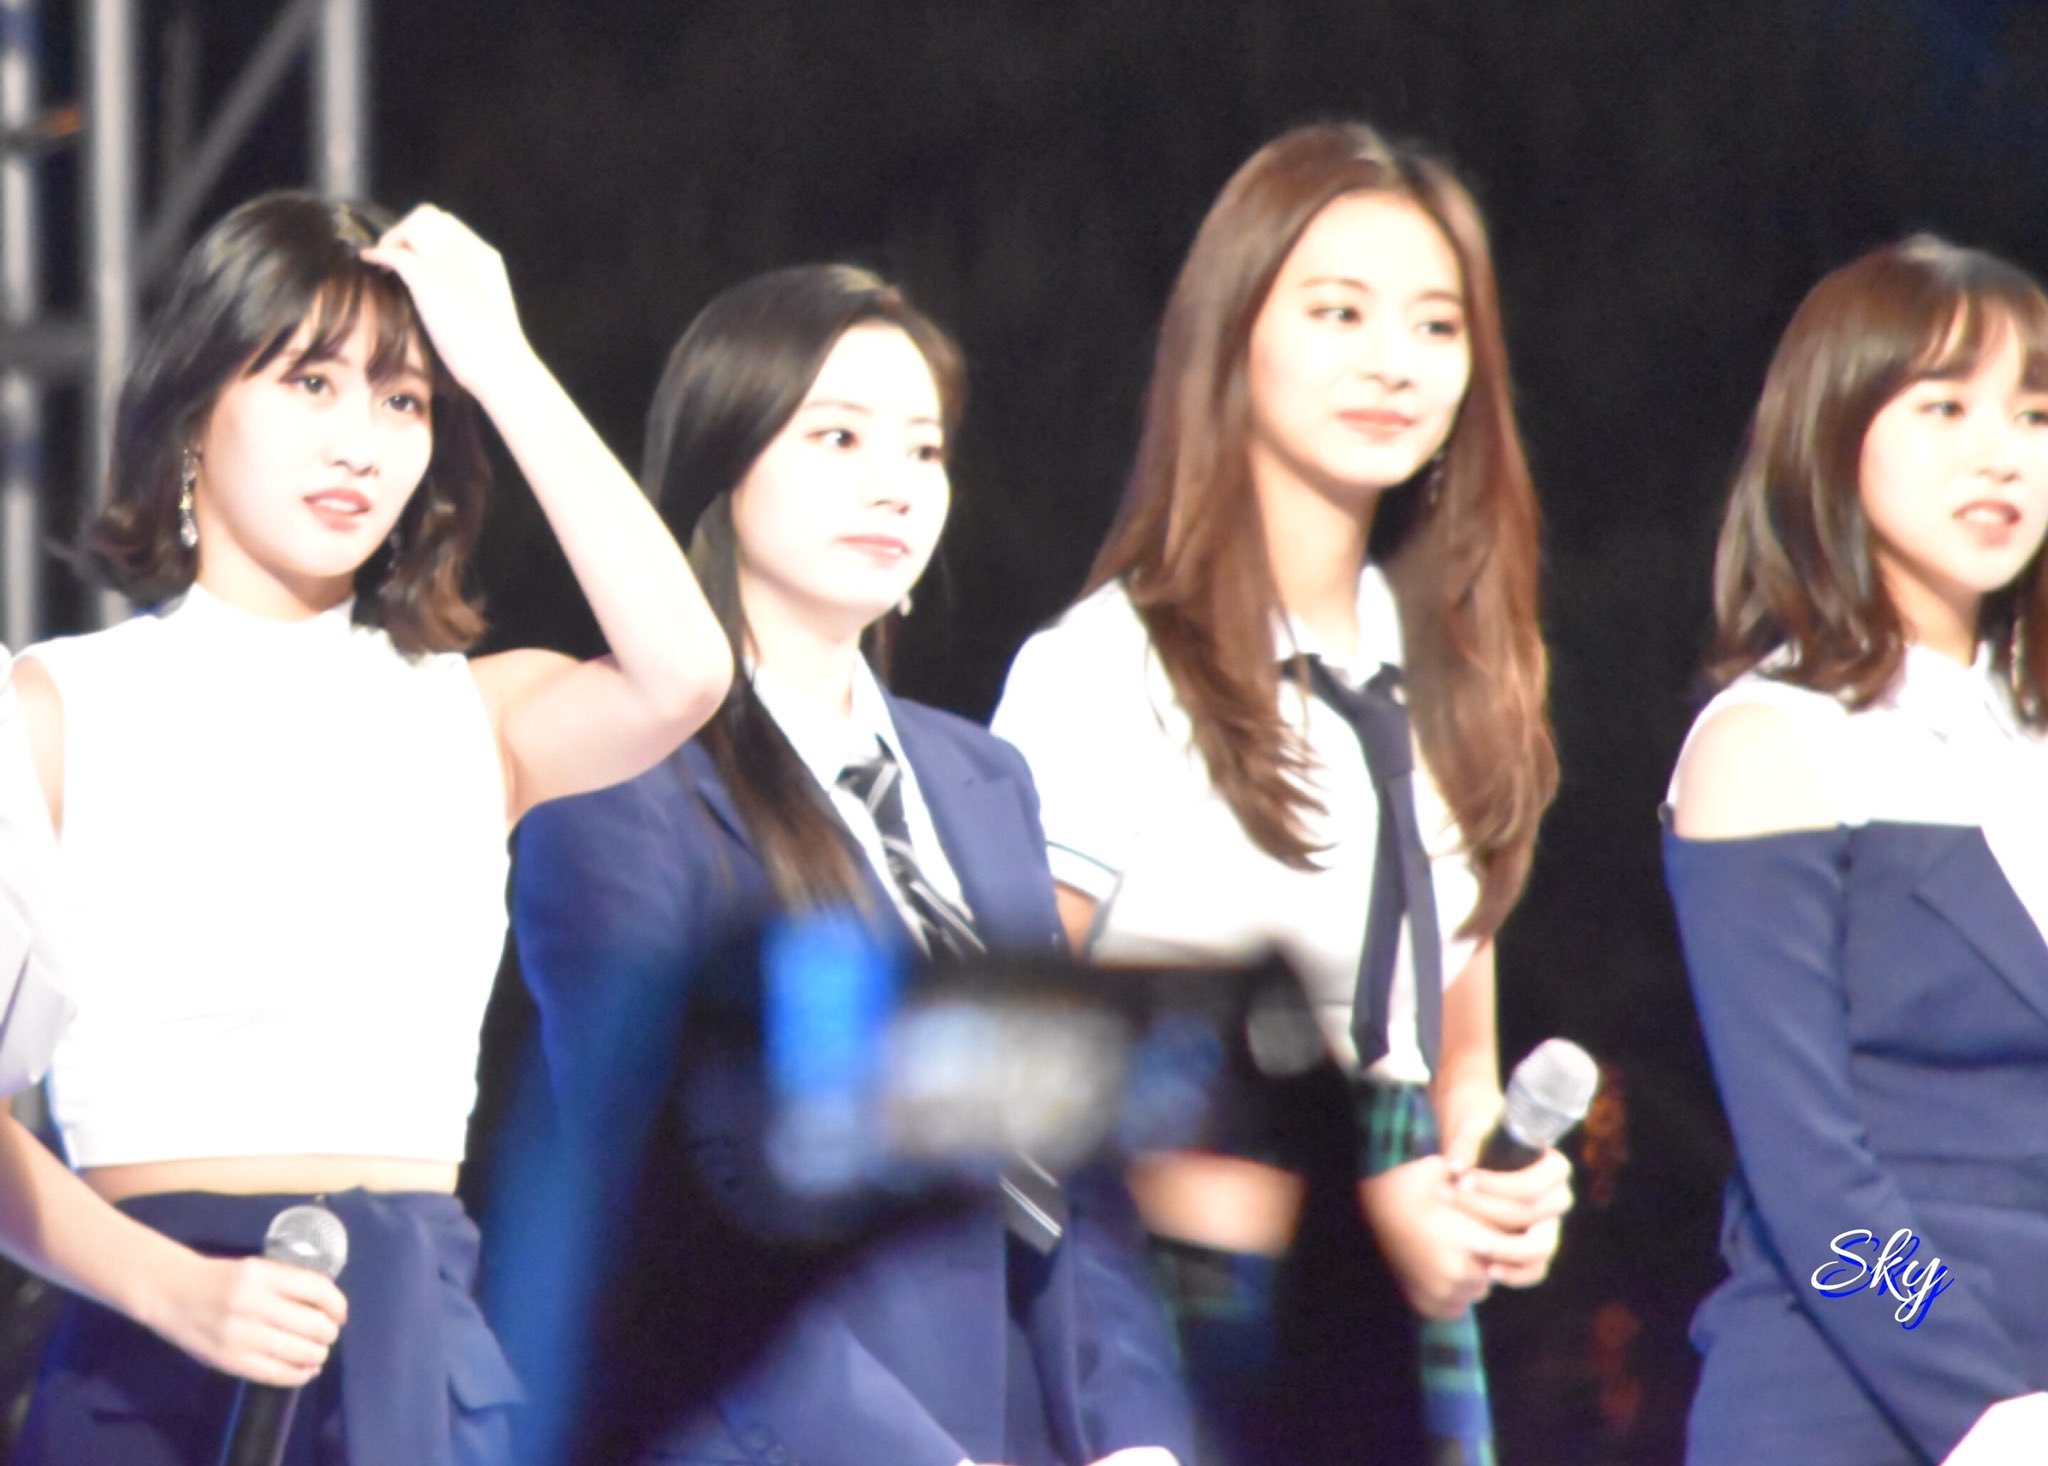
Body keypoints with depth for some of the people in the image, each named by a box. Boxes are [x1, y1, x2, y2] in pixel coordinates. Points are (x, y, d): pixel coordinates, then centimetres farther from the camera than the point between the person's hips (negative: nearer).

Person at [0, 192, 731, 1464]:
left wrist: (504, 366, -4)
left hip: (421, 1358, 2)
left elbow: (681, 676, -10)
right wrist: (179, 1290, -20)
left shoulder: (471, 714, 12)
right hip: (151, 1359, -2)